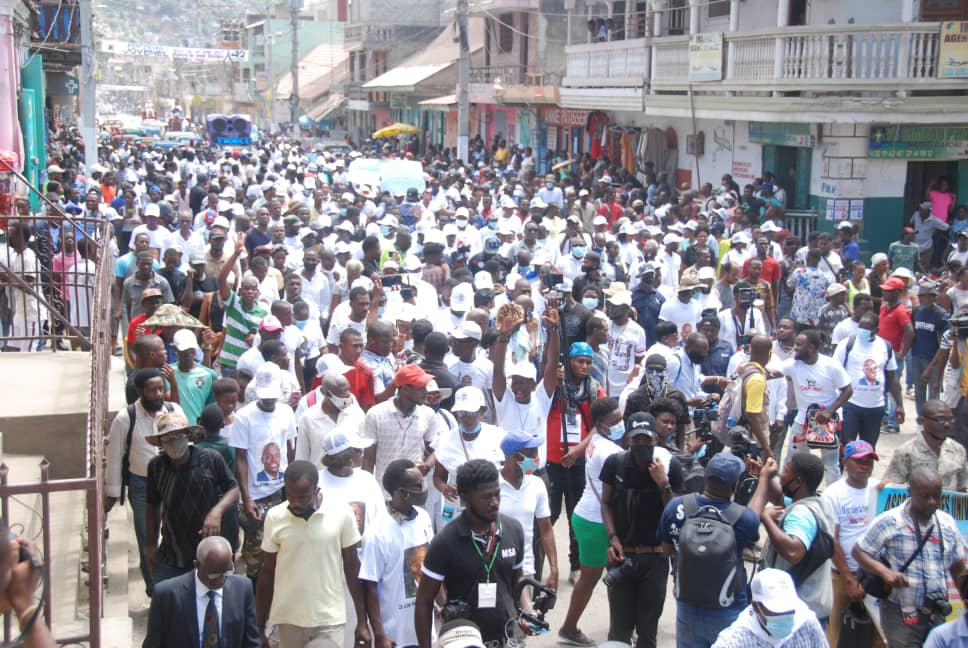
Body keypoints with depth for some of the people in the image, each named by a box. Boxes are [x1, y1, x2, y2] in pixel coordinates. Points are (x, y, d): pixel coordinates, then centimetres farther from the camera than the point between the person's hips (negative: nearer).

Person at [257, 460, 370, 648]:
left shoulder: (342, 513, -9)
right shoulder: (274, 517, -5)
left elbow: (352, 569, -1)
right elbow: (267, 573, 4)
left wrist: (362, 621, 1)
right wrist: (260, 625, 7)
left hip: (329, 620, -2)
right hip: (287, 619, 2)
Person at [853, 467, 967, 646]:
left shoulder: (948, 523, 6)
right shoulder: (889, 522, -10)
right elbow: (858, 551, -5)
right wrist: (885, 572, -20)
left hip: (937, 614, 5)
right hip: (901, 614, -5)